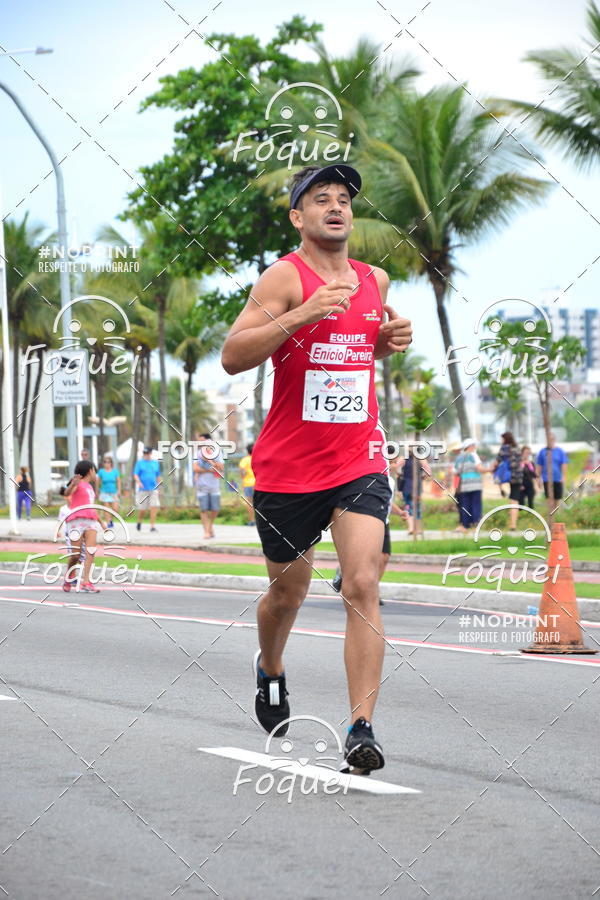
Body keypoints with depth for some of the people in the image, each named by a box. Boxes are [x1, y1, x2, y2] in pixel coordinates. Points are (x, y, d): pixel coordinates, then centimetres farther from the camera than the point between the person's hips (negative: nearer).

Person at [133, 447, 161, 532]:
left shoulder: (155, 463, 12)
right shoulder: (140, 462, 4)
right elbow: (135, 475, -3)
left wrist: (159, 488, 20)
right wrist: (139, 482, -23)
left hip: (153, 489, 2)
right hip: (143, 489, -2)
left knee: (154, 507, -11)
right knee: (142, 510, 3)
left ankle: (152, 526, -9)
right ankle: (139, 522, 31)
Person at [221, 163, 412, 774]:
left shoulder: (374, 281, 9)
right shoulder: (284, 277, -8)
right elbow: (232, 357, -18)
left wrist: (391, 340, 6)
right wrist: (301, 315, -29)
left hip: (359, 462, 3)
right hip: (288, 467, -2)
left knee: (362, 586, -15)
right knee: (287, 592, 14)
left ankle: (361, 727, -18)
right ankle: (269, 671, 46)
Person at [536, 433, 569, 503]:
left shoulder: (560, 451, 3)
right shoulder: (542, 451, 4)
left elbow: (564, 465, 1)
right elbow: (539, 466, 8)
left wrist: (563, 476, -9)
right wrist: (538, 478, 5)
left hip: (558, 479, 0)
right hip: (547, 479, 0)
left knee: (558, 498, 6)